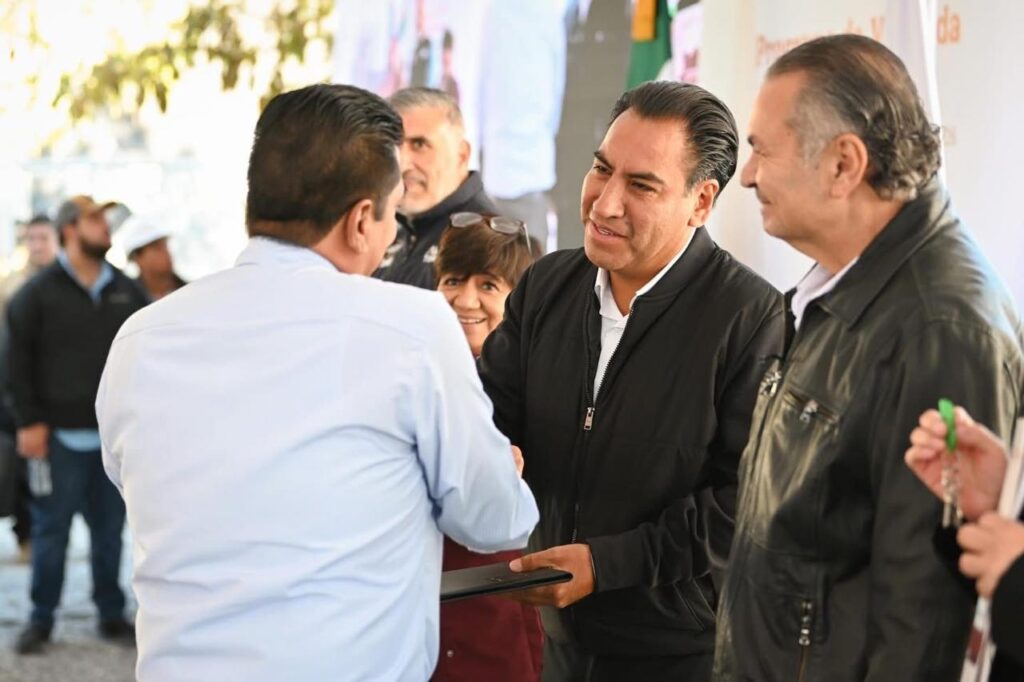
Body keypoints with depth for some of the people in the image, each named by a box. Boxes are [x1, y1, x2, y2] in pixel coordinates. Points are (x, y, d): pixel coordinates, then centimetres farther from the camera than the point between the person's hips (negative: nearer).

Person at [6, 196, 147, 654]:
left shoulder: (126, 290, 9)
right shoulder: (39, 292, -2)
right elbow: (19, 362, -2)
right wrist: (29, 422, -7)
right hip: (61, 435, -3)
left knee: (110, 530, 9)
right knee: (51, 531, 2)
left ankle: (112, 615, 19)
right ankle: (41, 620, 12)